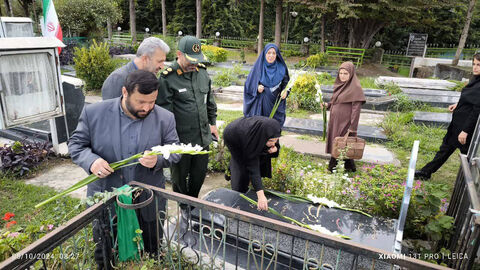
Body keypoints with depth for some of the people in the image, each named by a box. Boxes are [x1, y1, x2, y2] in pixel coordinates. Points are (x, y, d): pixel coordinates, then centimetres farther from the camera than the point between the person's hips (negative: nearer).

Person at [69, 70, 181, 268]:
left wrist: (158, 159, -24)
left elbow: (175, 150, -1)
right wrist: (91, 160, -22)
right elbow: (76, 144, 0)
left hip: (148, 203, 1)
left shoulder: (164, 118, -8)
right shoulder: (94, 113, -10)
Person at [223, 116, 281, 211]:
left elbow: (275, 144, -9)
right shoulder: (250, 137, -47)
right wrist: (260, 195, -50)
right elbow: (253, 167, -45)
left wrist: (275, 148, -34)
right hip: (232, 137, -5)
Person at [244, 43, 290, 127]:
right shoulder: (258, 67, -4)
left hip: (276, 104, 1)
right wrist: (257, 88, -19)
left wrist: (285, 91, -10)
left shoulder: (281, 68, 1)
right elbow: (249, 84, 1)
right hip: (260, 105, -1)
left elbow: (286, 82, 10)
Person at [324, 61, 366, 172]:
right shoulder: (340, 85, 8)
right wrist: (327, 105, -1)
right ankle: (334, 165, 29)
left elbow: (356, 108, -17)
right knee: (334, 143, 14)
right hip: (335, 120, 7)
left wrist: (352, 127, -20)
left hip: (345, 122, -7)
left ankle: (348, 167, 18)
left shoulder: (355, 88, -15)